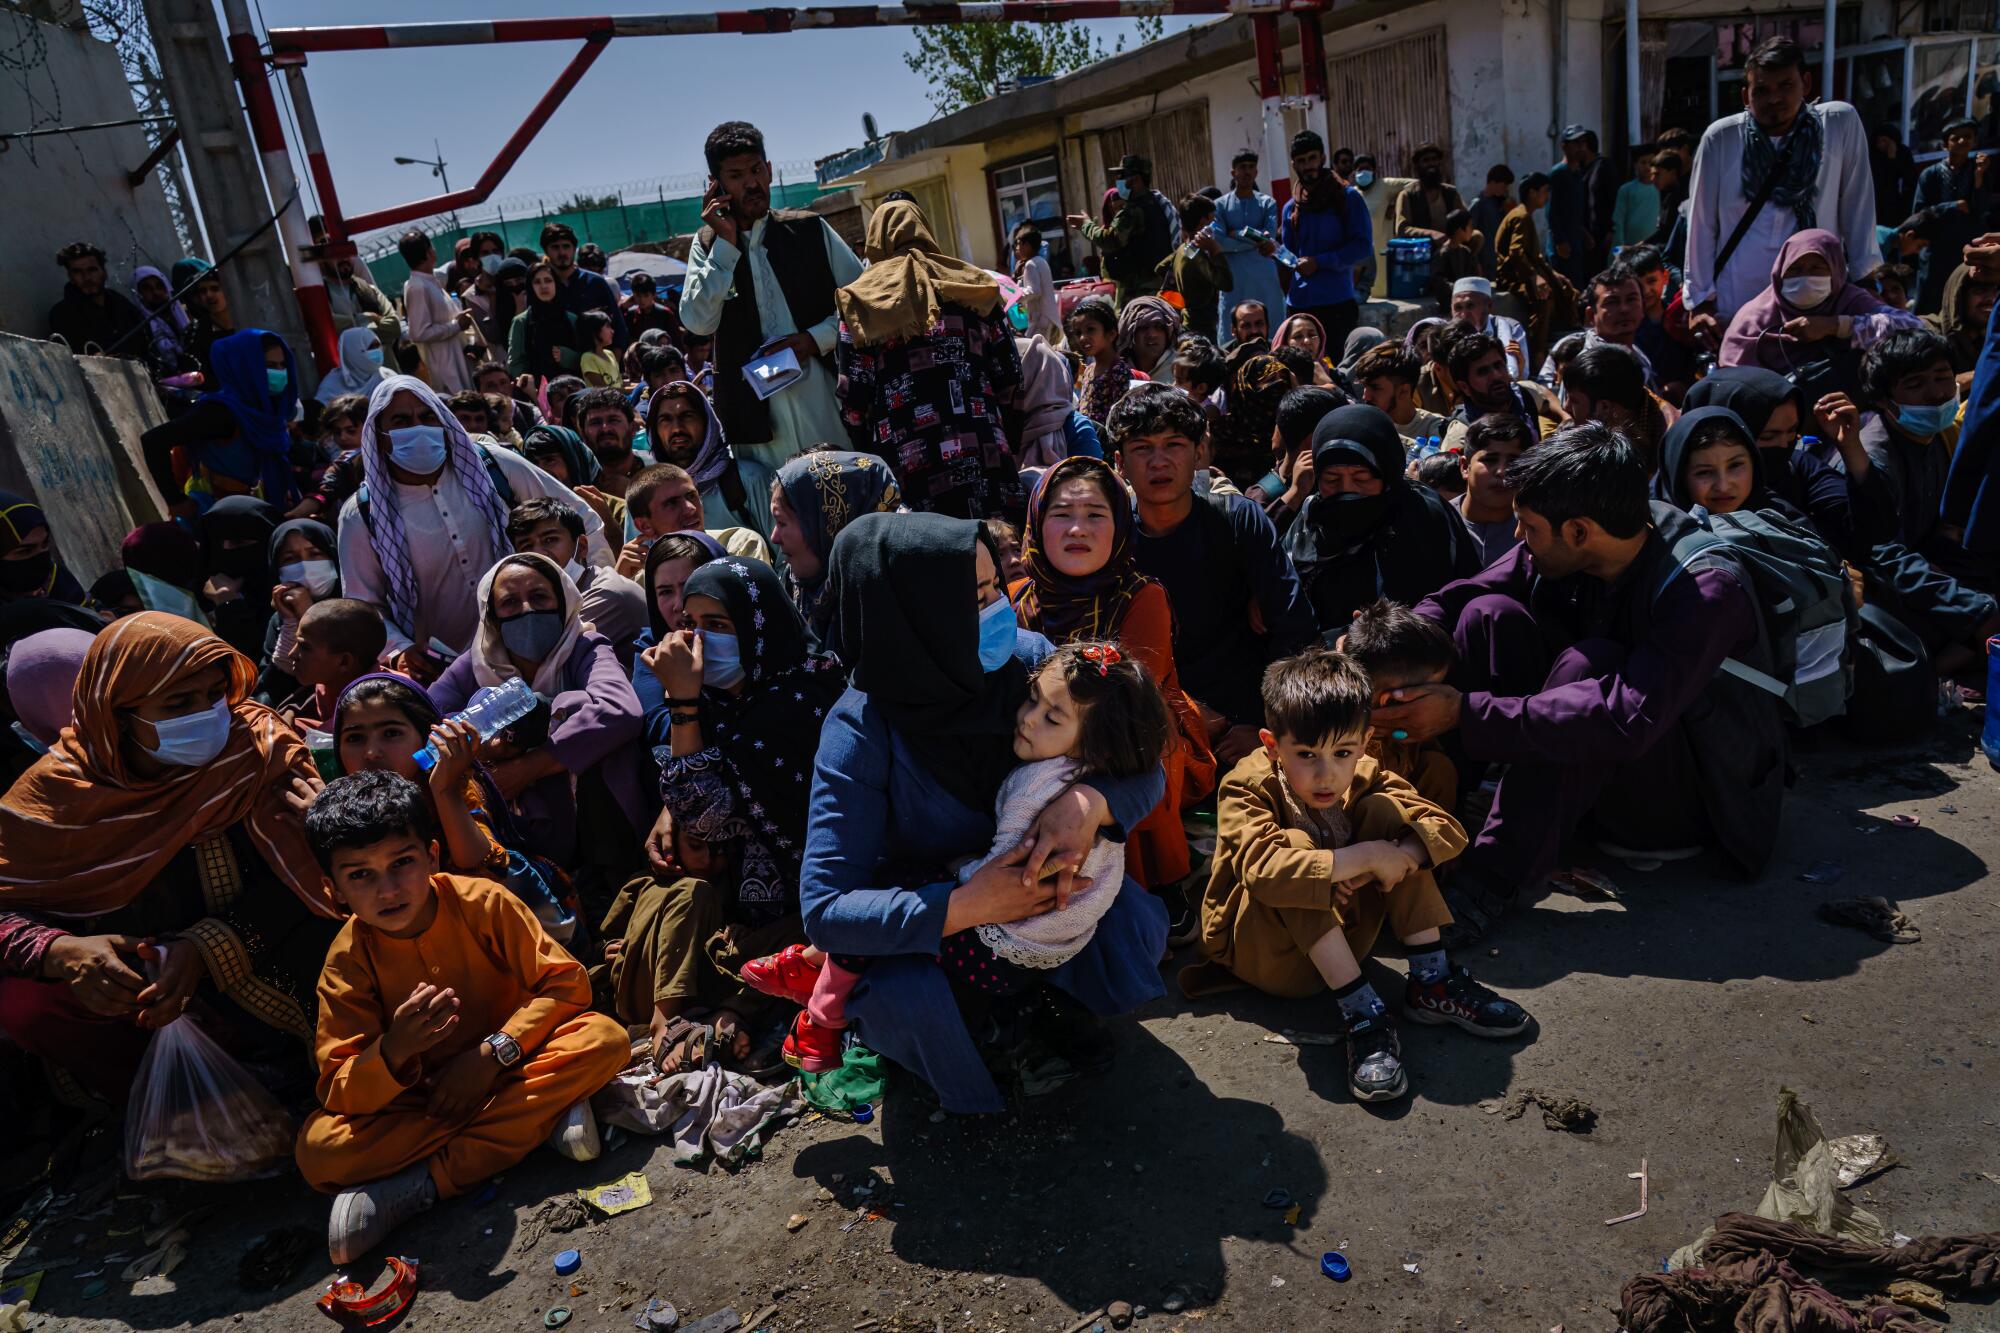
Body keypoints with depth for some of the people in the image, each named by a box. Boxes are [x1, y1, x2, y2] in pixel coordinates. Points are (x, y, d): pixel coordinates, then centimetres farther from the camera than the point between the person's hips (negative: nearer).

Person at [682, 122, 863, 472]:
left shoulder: (810, 229, 8)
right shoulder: (708, 245, 11)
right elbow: (699, 323, -3)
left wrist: (816, 338, -8)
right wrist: (726, 243, -5)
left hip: (827, 398, 0)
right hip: (758, 414, 0)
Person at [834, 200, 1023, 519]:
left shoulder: (861, 301, 4)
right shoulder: (972, 286, 10)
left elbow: (854, 399, 1)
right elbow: (1009, 373, 11)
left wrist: (869, 452, 13)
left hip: (907, 463, -2)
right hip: (984, 455, 2)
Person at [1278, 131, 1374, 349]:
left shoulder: (1348, 198, 1)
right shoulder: (1291, 208, 14)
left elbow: (1363, 246, -7)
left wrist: (1320, 262, -14)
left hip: (1337, 302, -4)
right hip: (1298, 303, 4)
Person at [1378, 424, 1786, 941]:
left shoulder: (1706, 589, -28)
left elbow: (1629, 721, -40)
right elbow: (1453, 601, -6)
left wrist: (1465, 712, -41)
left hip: (1695, 798, -6)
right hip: (1603, 770, 6)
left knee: (1591, 660, -34)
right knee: (1490, 613, -12)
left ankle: (1495, 877, -32)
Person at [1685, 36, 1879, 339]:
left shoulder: (1841, 125, 1)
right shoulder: (1721, 139, -1)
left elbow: (1858, 213, 3)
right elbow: (1701, 224, 2)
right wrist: (1699, 301, -1)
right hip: (1732, 311, 0)